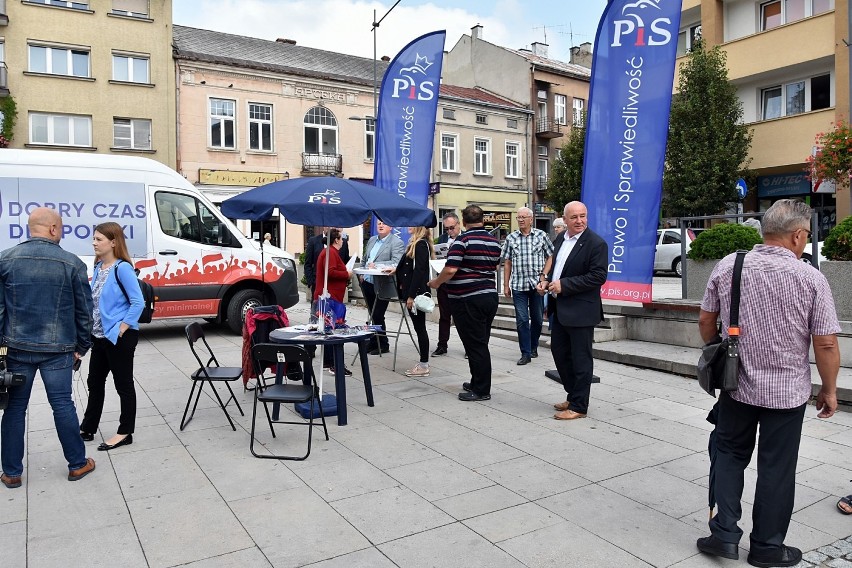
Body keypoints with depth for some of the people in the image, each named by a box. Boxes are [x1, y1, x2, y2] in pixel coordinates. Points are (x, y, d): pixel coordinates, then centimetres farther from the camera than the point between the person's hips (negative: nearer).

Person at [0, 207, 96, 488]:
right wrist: (82, 346, 10)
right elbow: (84, 310, 0)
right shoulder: (72, 263, -5)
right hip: (58, 349, -1)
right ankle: (78, 464, 17)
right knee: (62, 405, 6)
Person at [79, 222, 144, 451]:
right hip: (100, 336, 9)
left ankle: (125, 433, 15)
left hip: (120, 338, -9)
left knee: (123, 385, 3)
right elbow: (95, 301, 17)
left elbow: (138, 303, -19)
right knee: (95, 382, 18)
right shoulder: (99, 267, 9)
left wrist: (121, 329, -20)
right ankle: (87, 429, 32)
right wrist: (90, 328, 8)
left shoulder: (122, 268, -16)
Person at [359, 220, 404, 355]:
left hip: (381, 286, -7)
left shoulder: (397, 242, -8)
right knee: (373, 315, 15)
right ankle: (374, 343, 25)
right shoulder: (372, 240, 16)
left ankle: (382, 345, 13)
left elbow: (396, 263, -21)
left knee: (377, 316, -2)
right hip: (367, 283, 7)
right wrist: (361, 273, 9)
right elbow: (364, 260, 24)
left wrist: (376, 265, -25)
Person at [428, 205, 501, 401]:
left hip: (468, 299, -7)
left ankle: (481, 390, 5)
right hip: (490, 296, 7)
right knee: (480, 343, 16)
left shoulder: (463, 240, -14)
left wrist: (436, 283, -5)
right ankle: (477, 383, 26)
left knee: (475, 345, -1)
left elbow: (450, 269, -22)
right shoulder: (494, 241, 9)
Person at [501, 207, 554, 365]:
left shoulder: (541, 235, 2)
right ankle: (525, 353, 5)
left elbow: (550, 257, 5)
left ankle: (534, 347, 29)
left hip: (537, 284, 0)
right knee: (522, 320, -2)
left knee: (537, 319, 10)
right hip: (518, 285, 0)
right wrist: (506, 285, 4)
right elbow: (507, 263, 8)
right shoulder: (511, 238, 6)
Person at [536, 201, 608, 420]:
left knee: (581, 359, 2)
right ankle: (573, 396, 33)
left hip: (580, 311, -8)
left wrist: (564, 285, -20)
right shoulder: (561, 238, 9)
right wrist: (546, 280, 3)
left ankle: (578, 406, 14)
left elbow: (598, 276, -20)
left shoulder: (596, 244, -14)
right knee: (559, 352, 17)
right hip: (560, 309, 8)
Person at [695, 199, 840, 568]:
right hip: (786, 392, -2)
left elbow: (705, 321, 3)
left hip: (736, 385, 2)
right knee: (776, 468, 12)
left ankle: (724, 534, 15)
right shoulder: (811, 278, -12)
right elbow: (826, 345, -10)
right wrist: (829, 390, 5)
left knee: (730, 456, 18)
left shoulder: (727, 266, -6)